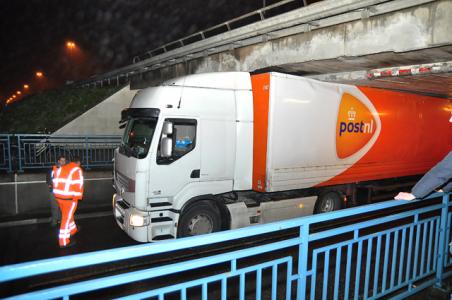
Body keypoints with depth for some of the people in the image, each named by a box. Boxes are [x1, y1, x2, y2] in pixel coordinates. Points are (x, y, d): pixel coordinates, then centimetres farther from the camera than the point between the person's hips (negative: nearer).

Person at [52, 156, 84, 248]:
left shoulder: (62, 168, 13)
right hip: (69, 198, -7)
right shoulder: (77, 170, -9)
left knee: (67, 215, 25)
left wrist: (58, 193, 19)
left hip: (58, 196, 7)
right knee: (66, 218, -1)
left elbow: (55, 181, 14)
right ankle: (63, 242, 4)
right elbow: (78, 184, -16)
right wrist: (78, 197, -10)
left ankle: (73, 230, 46)